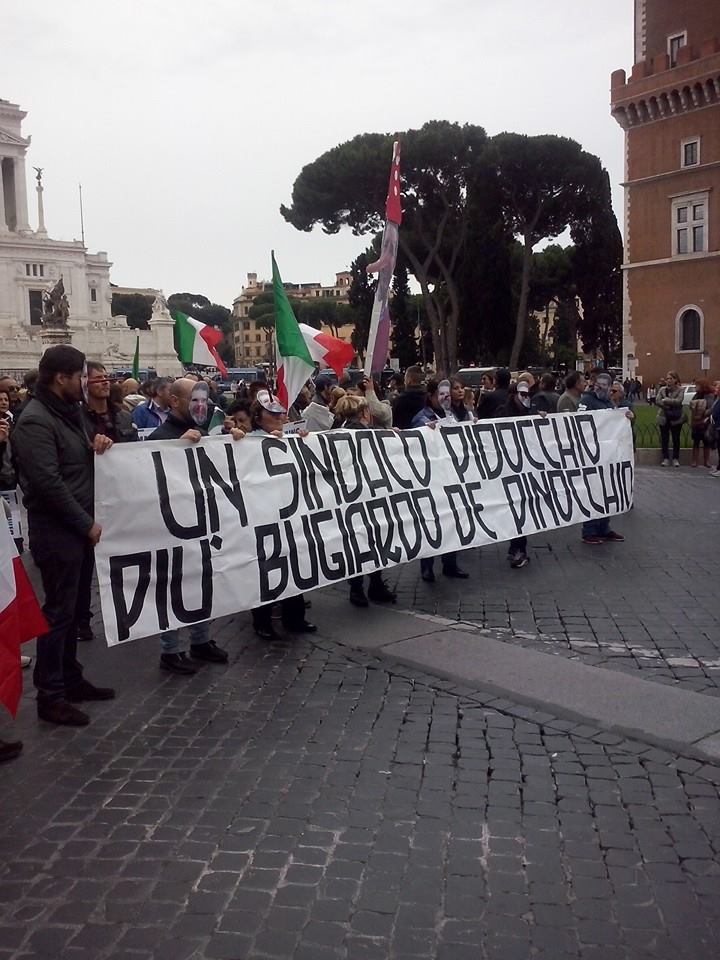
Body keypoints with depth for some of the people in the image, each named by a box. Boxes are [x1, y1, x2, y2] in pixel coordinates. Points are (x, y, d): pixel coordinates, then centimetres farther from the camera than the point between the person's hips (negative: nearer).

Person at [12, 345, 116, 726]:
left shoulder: (69, 411, 14)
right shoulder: (35, 420, -16)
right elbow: (48, 483, -22)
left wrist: (97, 446, 2)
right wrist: (86, 523, -17)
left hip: (78, 527, 9)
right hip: (56, 530, -9)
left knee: (73, 608, 16)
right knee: (58, 611, -2)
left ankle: (70, 679, 29)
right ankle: (50, 695, 9)